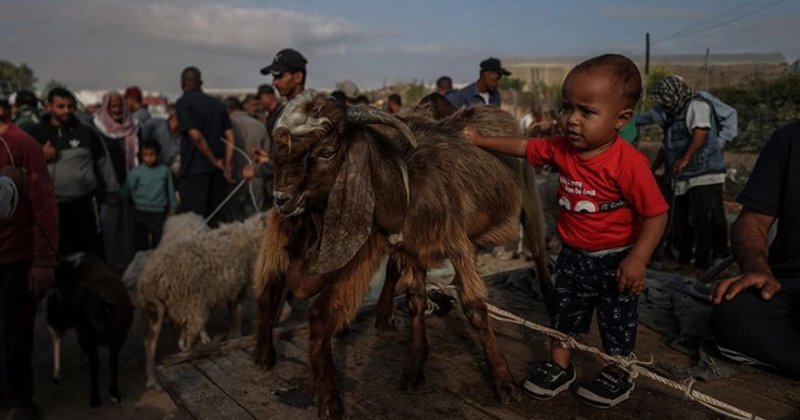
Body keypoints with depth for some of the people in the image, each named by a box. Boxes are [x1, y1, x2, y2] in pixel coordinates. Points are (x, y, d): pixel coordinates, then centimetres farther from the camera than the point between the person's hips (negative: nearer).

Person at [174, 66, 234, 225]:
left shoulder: (183, 103, -4)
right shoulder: (218, 104, 12)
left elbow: (196, 136, -14)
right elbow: (230, 136, 5)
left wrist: (215, 162, -6)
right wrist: (227, 166, 1)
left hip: (195, 170, -5)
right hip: (217, 170, 5)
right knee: (213, 216, 13)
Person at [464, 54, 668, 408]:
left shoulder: (629, 163, -28)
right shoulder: (561, 149, -10)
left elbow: (656, 214, -23)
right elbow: (524, 147, 6)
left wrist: (637, 259, -28)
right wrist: (481, 141, 6)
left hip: (614, 260, -5)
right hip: (573, 256, 6)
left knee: (617, 322, 13)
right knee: (563, 312, 18)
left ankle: (618, 376, 36)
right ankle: (559, 366, 37)